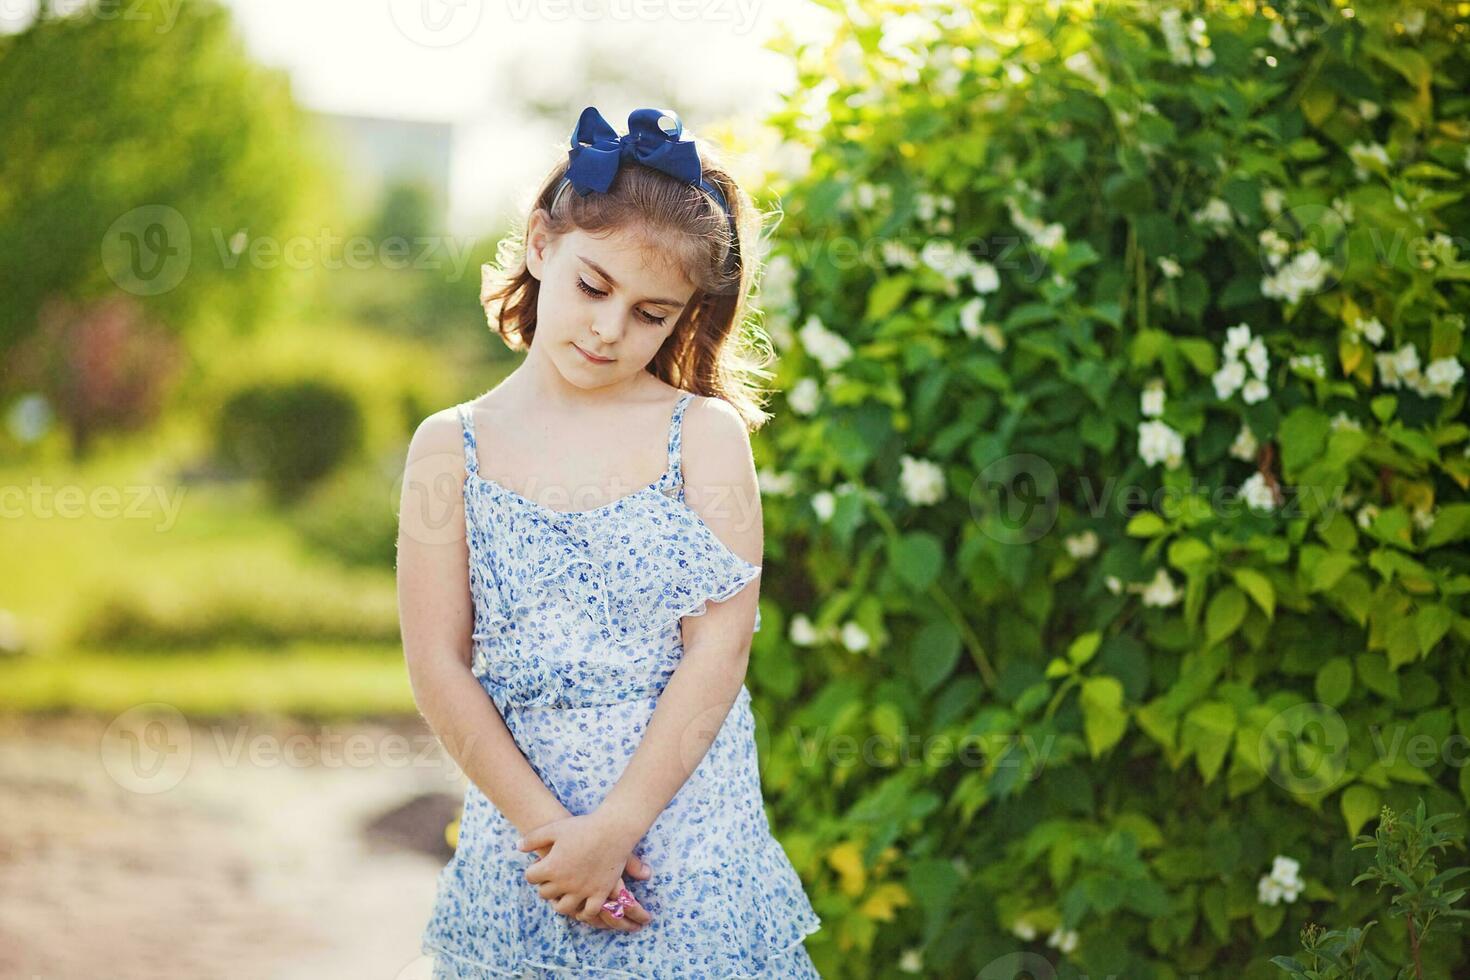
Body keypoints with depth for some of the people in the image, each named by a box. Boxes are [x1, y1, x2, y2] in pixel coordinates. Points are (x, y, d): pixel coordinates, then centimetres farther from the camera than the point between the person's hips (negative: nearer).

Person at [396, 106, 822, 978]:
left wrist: (615, 825, -15)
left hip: (687, 822, -1)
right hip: (520, 824, 1)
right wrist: (547, 827, -11)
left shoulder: (705, 436, -1)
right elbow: (440, 668, -2)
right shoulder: (451, 447, 2)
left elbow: (719, 648, -7)